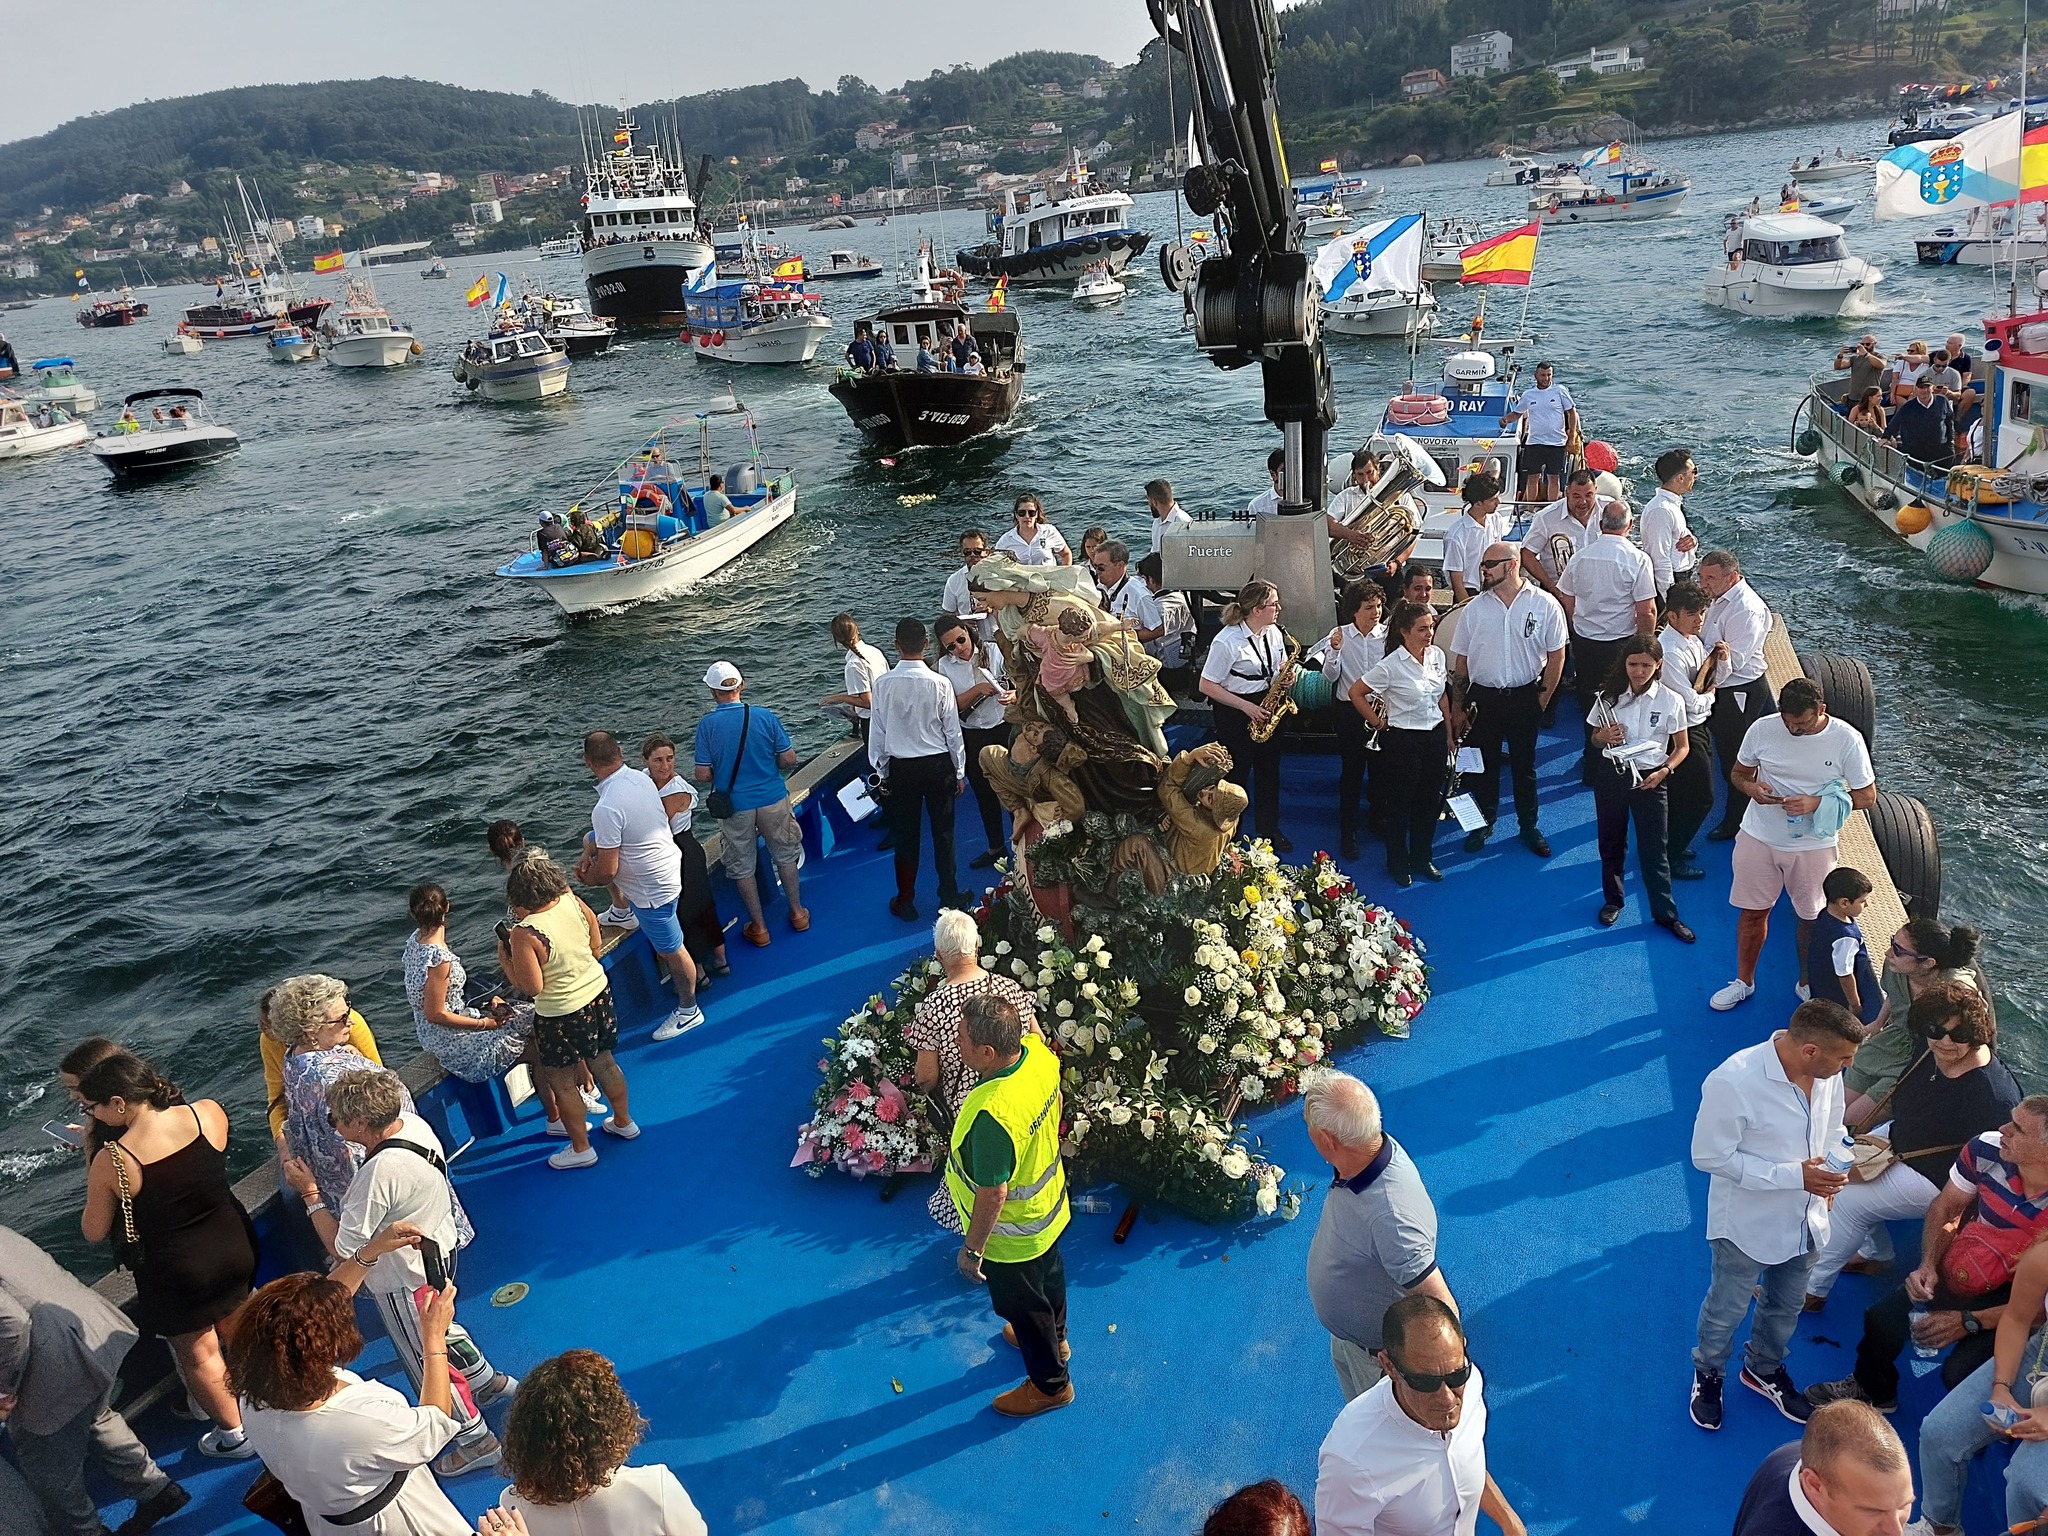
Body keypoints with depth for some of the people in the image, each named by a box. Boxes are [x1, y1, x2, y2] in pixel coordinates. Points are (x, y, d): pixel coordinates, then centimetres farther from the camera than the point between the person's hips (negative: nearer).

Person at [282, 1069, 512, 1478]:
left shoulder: (379, 1174, -38)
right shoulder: (412, 1122, -13)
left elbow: (343, 1249, -26)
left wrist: (309, 1194, -18)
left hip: (405, 1280, -8)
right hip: (438, 1249, 8)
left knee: (425, 1360, 13)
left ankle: (475, 1439, 30)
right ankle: (487, 1380, 52)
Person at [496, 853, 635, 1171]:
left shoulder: (525, 934, -26)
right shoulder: (572, 901, -9)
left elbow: (531, 987, -22)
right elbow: (597, 945, 3)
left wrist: (504, 959, -9)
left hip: (562, 1016, -7)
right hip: (599, 994, 7)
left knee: (563, 1084, 14)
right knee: (604, 1064, 26)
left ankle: (581, 1149, 28)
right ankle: (623, 1122, 45)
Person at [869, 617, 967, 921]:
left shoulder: (883, 684, -12)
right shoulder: (940, 684, -14)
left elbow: (877, 732, -5)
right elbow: (953, 732, -7)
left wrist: (882, 773, 7)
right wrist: (960, 772, 6)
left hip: (900, 769, 0)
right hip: (938, 766, 0)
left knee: (906, 836, 12)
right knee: (943, 833, 14)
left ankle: (905, 902, 23)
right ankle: (949, 897, 25)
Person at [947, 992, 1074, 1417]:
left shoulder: (992, 1114, -44)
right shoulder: (1039, 1054, -20)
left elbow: (993, 1195, -32)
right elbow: (1054, 1106, 2)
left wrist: (973, 1249, -16)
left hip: (1011, 1235, -7)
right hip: (1048, 1204, 8)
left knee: (1022, 1306, 20)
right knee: (1049, 1274, 33)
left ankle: (1051, 1385, 44)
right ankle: (1054, 1338, 61)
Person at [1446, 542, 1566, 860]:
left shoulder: (1545, 605, -6)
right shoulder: (1474, 609, -1)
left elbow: (1556, 656, -1)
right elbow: (1460, 661, 4)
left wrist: (1542, 699, -3)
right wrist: (1457, 708, 4)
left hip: (1525, 697, -1)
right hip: (1483, 698, 2)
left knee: (1524, 764, 11)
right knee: (1484, 764, 11)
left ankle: (1529, 827, 26)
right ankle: (1484, 823, 28)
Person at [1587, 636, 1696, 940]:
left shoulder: (1670, 701, -7)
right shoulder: (1610, 696, -2)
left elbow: (1682, 746, 2)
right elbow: (1595, 739, 9)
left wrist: (1664, 771, -15)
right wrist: (1603, 737, -15)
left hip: (1649, 778, -2)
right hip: (1610, 775, 2)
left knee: (1655, 848, 1)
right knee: (1611, 842, 14)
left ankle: (1665, 913, 14)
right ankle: (1612, 900, 33)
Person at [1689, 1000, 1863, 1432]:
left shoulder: (1827, 1072, -14)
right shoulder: (1733, 1083, -35)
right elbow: (1710, 1156, -26)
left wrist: (1827, 1170, -8)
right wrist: (1794, 1175, -28)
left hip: (1804, 1218, 6)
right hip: (1747, 1223, -6)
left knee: (1787, 1305, 27)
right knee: (1727, 1309, 17)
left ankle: (1765, 1368, 54)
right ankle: (1708, 1373, 45)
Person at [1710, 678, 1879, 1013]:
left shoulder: (1846, 739, -16)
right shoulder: (1763, 729, -12)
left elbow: (1867, 796, -8)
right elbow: (1739, 773, 4)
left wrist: (1817, 803, -25)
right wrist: (1751, 788, -21)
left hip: (1813, 845, -1)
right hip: (1759, 837, 1)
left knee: (1811, 918, 14)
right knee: (1753, 911, 12)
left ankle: (1807, 982, 37)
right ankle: (1743, 981, 31)